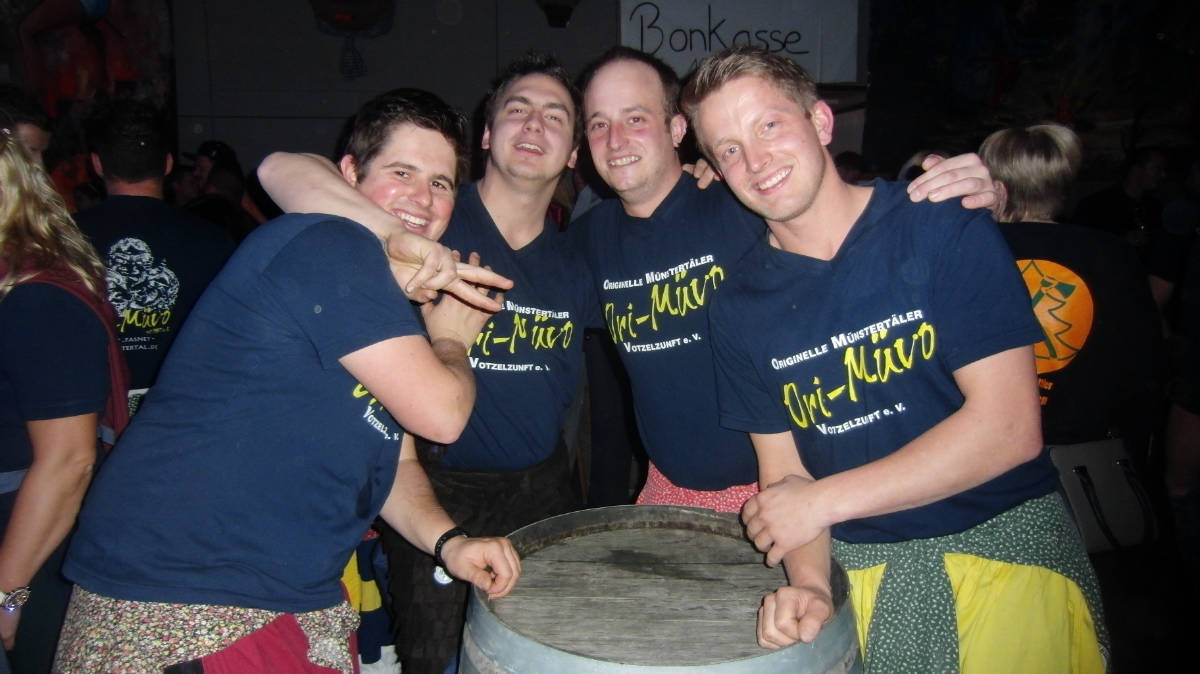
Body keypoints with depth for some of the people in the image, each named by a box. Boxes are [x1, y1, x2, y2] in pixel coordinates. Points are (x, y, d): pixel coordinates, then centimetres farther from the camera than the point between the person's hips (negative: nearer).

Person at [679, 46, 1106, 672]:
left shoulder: (942, 226, -11)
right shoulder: (739, 303, -1)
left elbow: (1010, 427, -15)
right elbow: (783, 468, 2)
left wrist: (823, 500, -15)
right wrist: (809, 582, -17)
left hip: (1004, 546, -2)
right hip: (861, 570, 3)